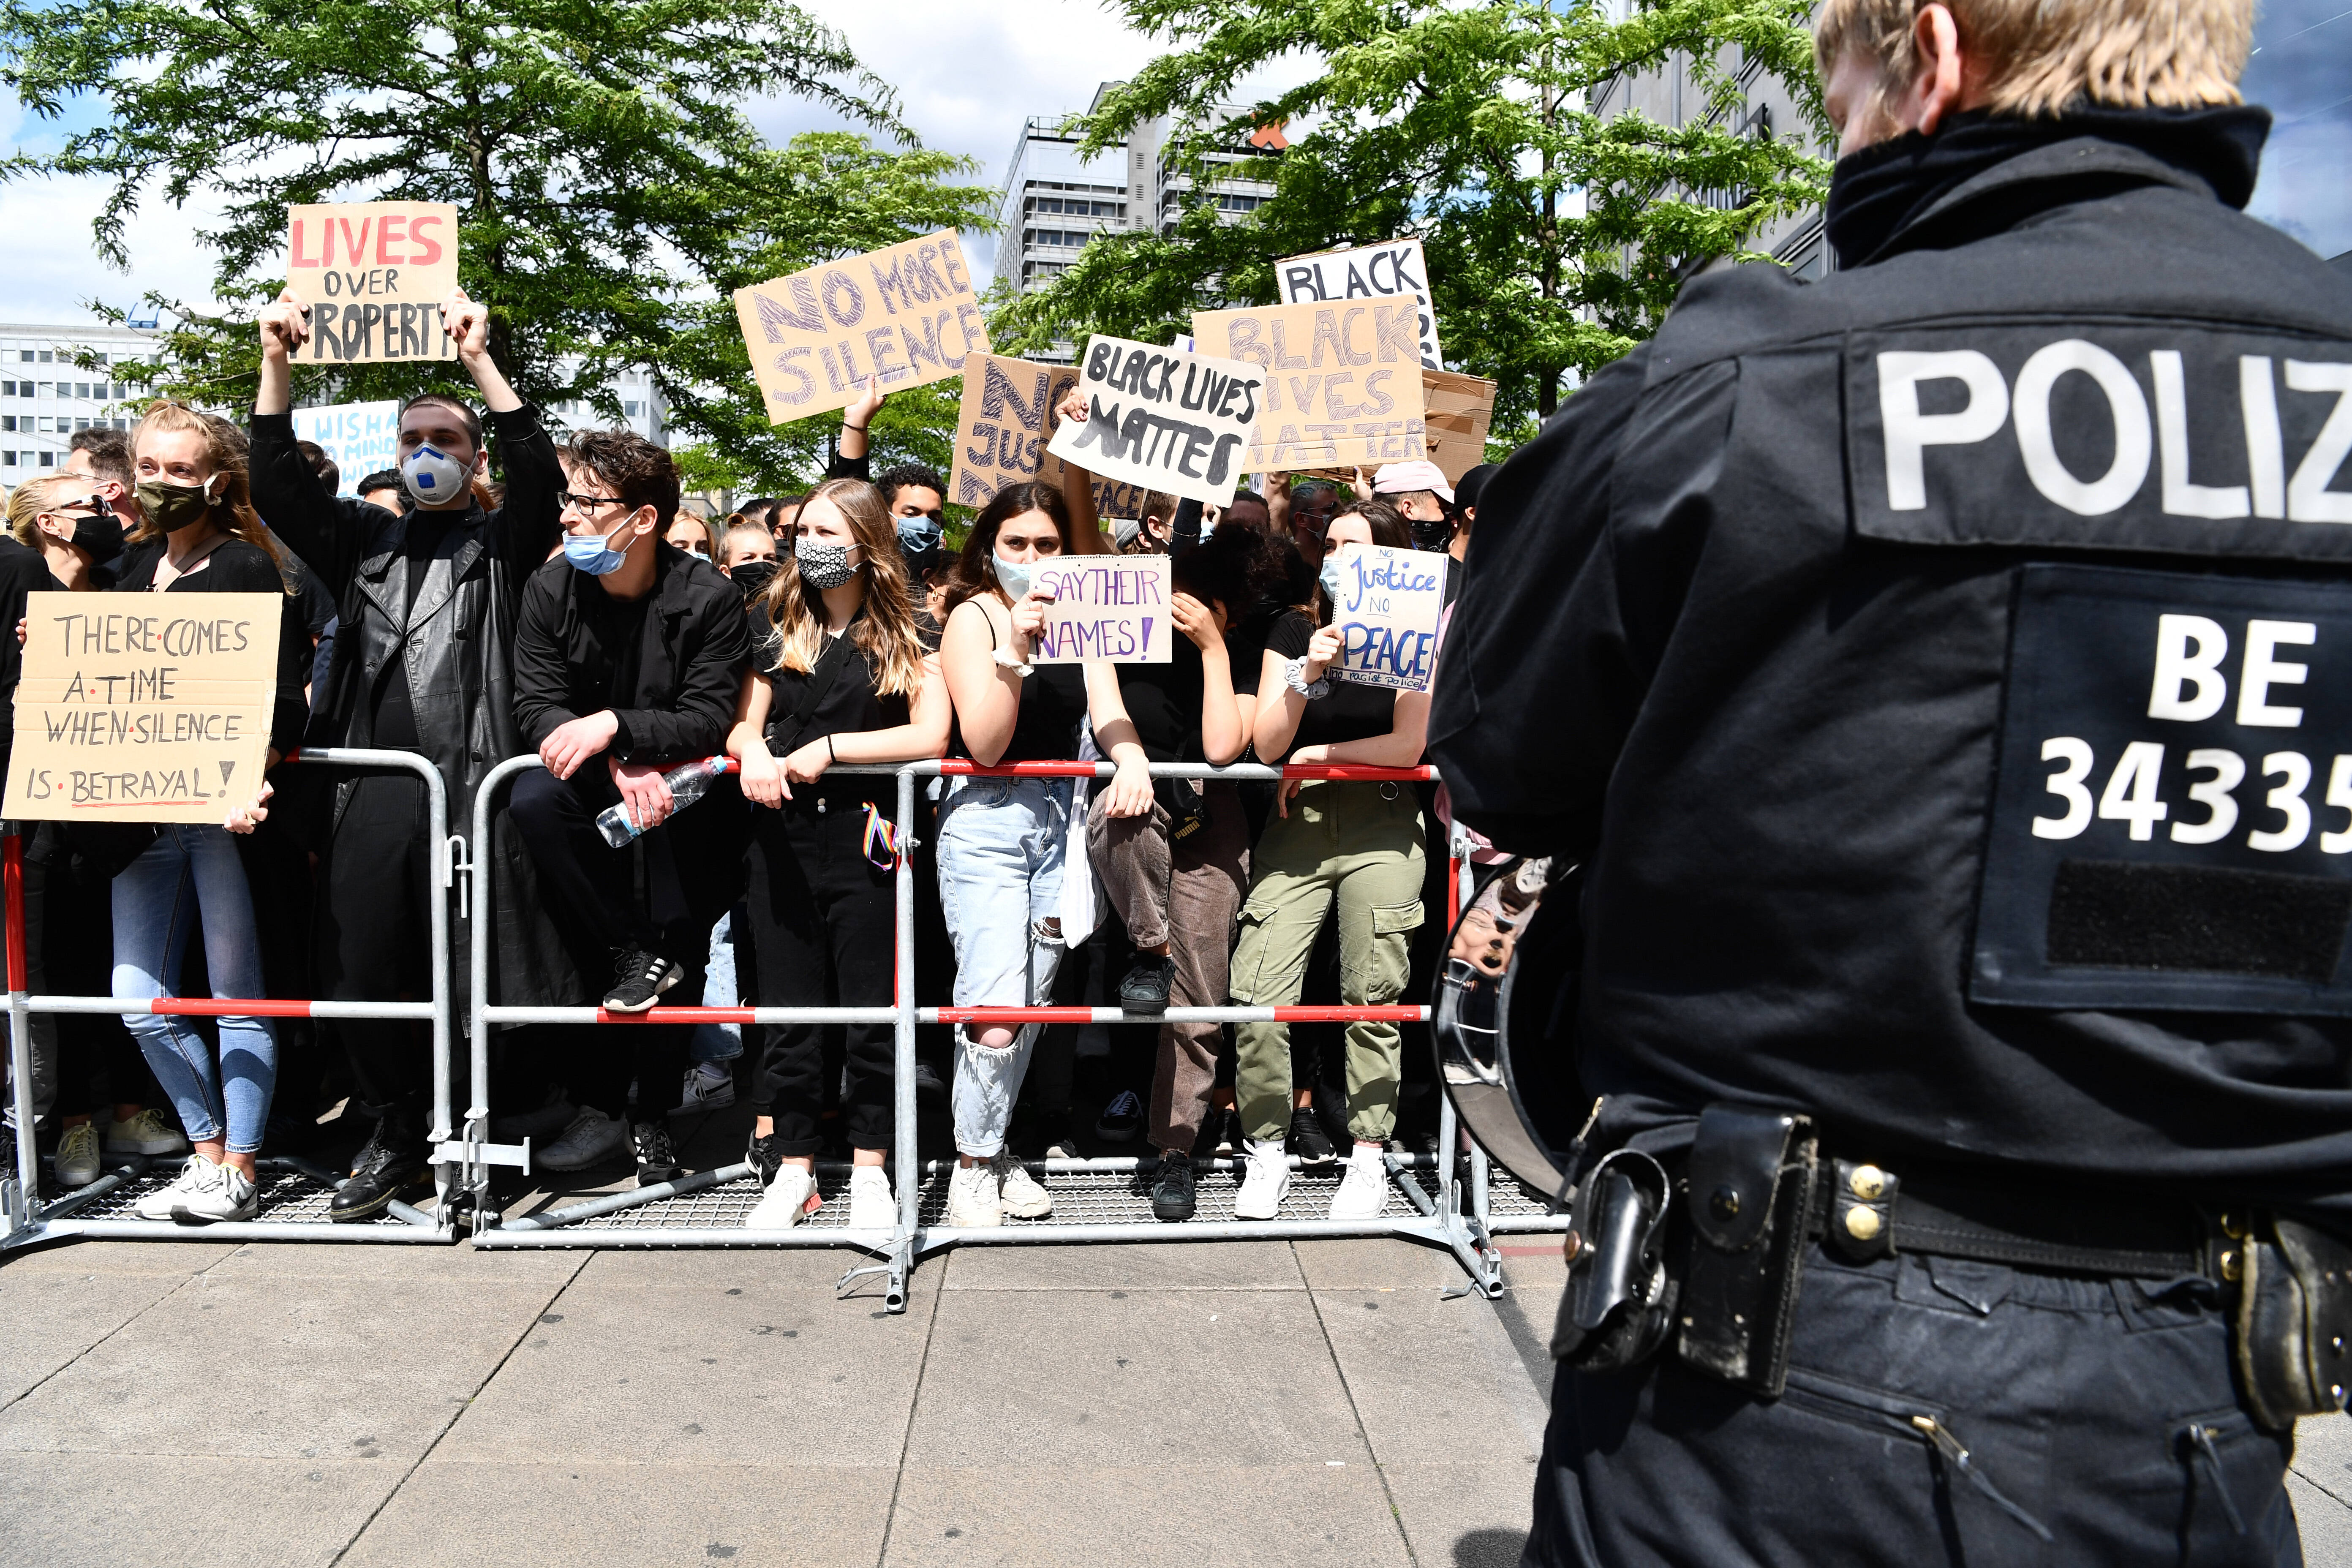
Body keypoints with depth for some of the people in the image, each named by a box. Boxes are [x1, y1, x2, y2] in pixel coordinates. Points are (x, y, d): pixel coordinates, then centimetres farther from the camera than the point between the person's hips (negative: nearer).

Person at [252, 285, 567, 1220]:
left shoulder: (501, 543, 10)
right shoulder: (365, 539, 21)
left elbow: (538, 469, -7)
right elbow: (278, 486, 11)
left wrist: (478, 358, -14)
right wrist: (277, 363, 1)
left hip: (467, 786, -4)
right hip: (370, 787, 4)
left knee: (465, 974, -2)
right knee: (361, 975, 4)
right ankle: (397, 1138, 19)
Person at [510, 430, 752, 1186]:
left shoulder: (708, 597, -15)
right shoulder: (550, 588, -6)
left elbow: (708, 721, -16)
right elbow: (535, 704, -10)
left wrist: (614, 726, -32)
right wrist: (619, 765, -27)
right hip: (595, 786, 2)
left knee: (680, 958, -14)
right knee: (533, 799, -31)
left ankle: (651, 1118, 6)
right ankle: (636, 952, -18)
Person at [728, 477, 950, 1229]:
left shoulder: (905, 640, 3)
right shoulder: (778, 630, 13)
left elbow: (931, 735, -9)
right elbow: (742, 723, 8)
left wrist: (829, 747, -14)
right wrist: (754, 750, -15)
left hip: (866, 835, -3)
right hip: (784, 837, 3)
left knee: (871, 1011, 3)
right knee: (790, 1012, 7)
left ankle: (869, 1170, 17)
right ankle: (792, 1169, 18)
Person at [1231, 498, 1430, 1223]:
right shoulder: (1294, 630, 8)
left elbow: (1408, 744, -5)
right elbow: (1267, 745, -1)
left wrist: (1319, 753, 0)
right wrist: (1307, 674, -15)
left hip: (1382, 828, -1)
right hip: (1300, 823, 2)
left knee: (1372, 998, -3)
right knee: (1256, 997, -9)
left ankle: (1369, 1156, 12)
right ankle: (1267, 1152, 7)